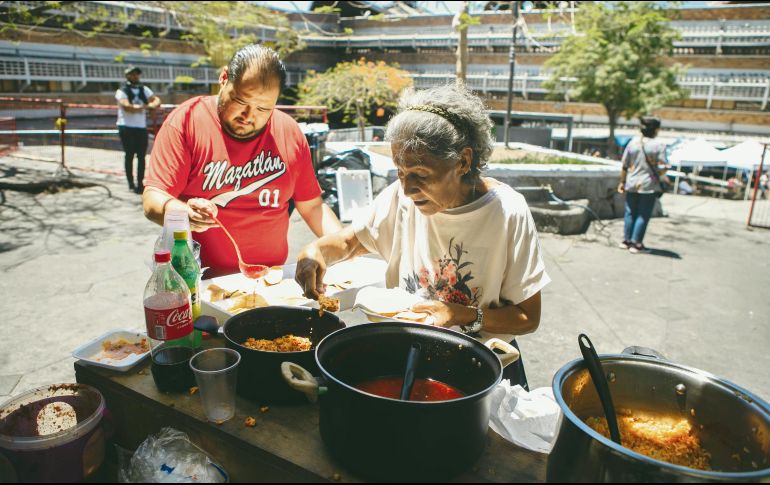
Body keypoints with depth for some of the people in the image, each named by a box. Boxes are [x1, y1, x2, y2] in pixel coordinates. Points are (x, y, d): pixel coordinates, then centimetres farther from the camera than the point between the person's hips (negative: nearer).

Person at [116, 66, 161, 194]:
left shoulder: (144, 90, 13)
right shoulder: (122, 91, -2)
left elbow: (156, 100, 1)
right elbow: (127, 106, -19)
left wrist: (153, 104, -21)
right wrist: (145, 106, -21)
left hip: (142, 127, 4)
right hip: (127, 127, -4)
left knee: (141, 156, 4)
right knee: (129, 155, 0)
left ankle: (140, 183, 11)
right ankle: (131, 184, 7)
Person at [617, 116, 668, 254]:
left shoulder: (633, 142, 0)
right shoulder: (659, 145, -11)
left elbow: (624, 165, 2)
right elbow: (662, 168, -12)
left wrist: (622, 181, 11)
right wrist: (659, 175, 10)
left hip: (632, 184, 4)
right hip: (649, 185, -4)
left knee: (630, 213, 14)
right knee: (643, 215, 5)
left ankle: (626, 240, 20)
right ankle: (636, 243, 6)